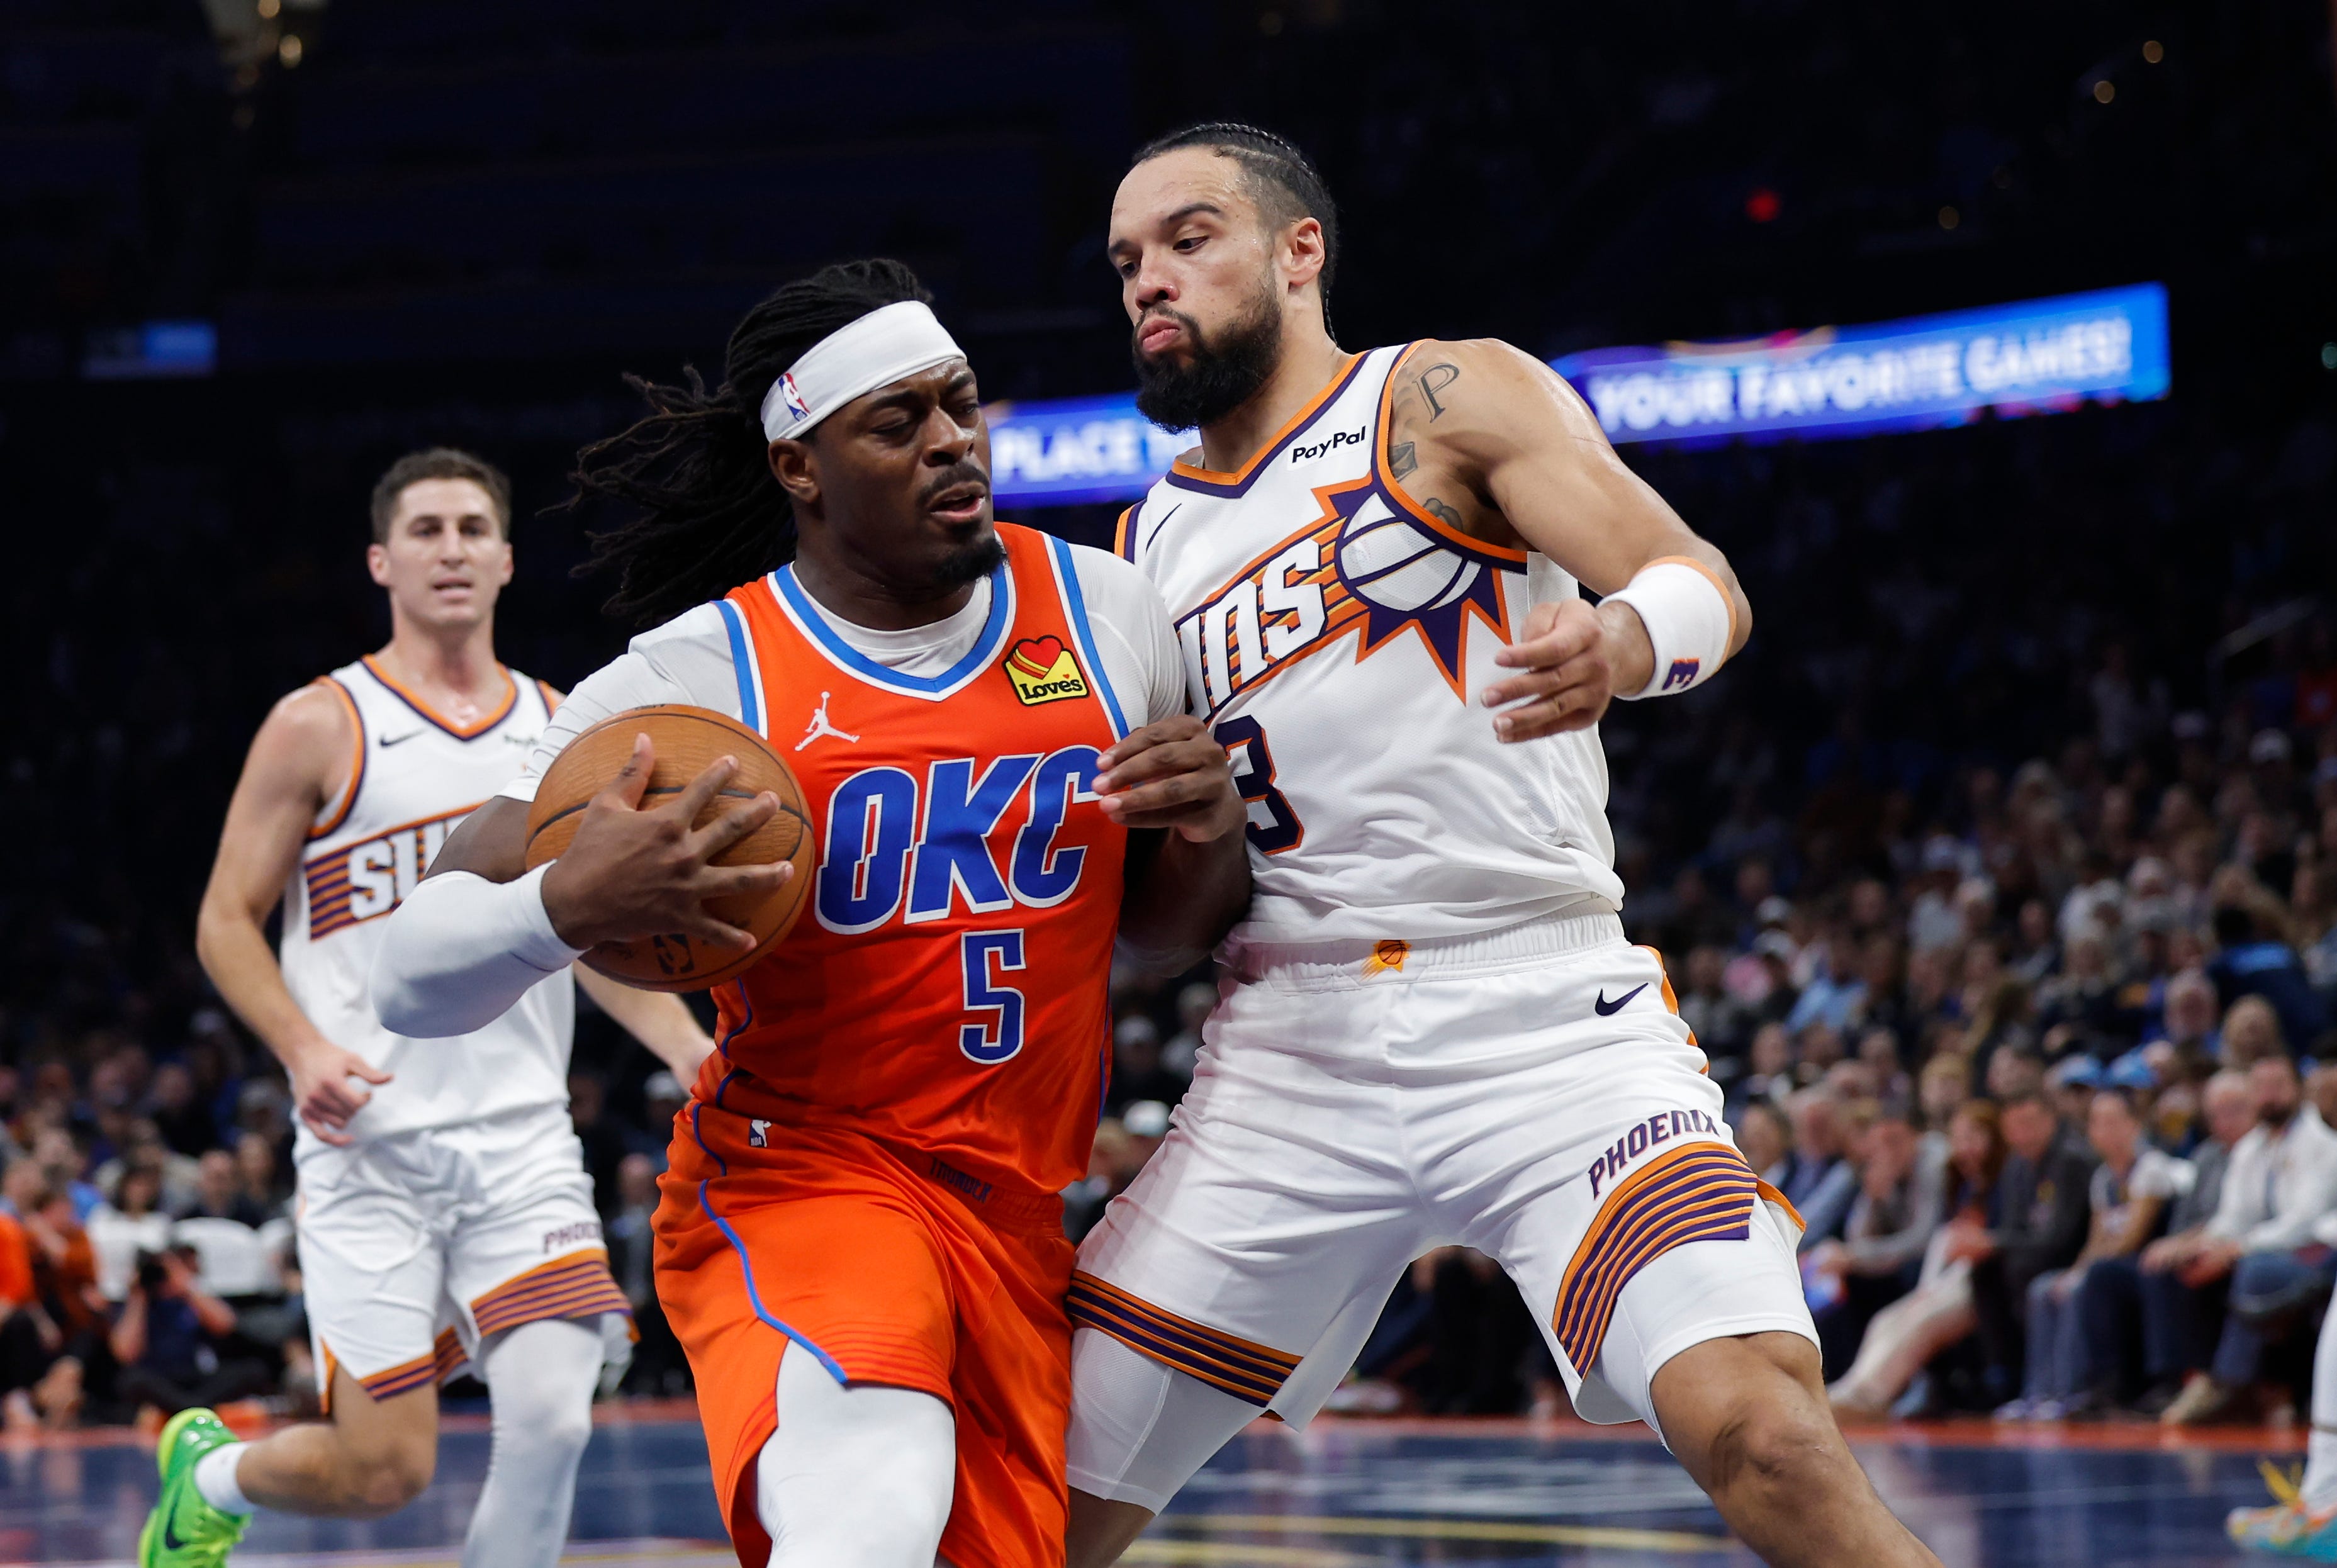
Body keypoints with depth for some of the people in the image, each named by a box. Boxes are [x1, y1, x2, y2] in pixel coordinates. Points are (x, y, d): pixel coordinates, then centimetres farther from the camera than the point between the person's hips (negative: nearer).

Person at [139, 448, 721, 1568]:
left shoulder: (561, 731, 11)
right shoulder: (320, 727, -1)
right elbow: (226, 923, 1)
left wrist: (692, 1051, 5)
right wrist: (303, 1047, -16)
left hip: (522, 1134, 3)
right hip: (372, 1142, -3)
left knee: (551, 1414, -18)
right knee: (386, 1471, -4)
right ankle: (208, 1473, 29)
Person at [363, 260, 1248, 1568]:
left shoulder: (1105, 615, 3)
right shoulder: (699, 675, -11)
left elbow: (1169, 935, 17)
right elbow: (415, 977, -12)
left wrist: (1209, 829, -7)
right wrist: (569, 907, -33)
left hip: (1015, 1215, 6)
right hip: (796, 1173, -6)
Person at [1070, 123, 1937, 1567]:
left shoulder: (1448, 401, 3)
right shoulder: (1151, 552, 18)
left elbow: (1705, 586, -12)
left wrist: (1625, 644, -34)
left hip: (1548, 1023, -5)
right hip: (1292, 1055, 5)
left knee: (1765, 1435, -26)